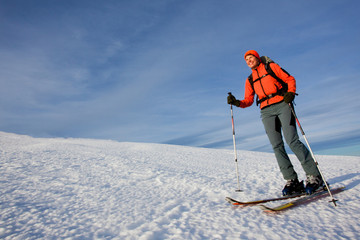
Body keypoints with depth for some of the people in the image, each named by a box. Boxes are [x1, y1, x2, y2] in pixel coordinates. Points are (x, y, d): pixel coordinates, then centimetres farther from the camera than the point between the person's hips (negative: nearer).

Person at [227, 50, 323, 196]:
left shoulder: (271, 67, 14)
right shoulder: (250, 80, 21)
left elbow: (290, 79, 8)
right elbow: (248, 100, 14)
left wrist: (290, 93, -11)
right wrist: (236, 102, -5)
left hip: (282, 105, -3)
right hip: (266, 111, 3)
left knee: (292, 141, -16)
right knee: (277, 146, -8)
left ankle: (314, 176, -5)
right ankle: (292, 181, -4)